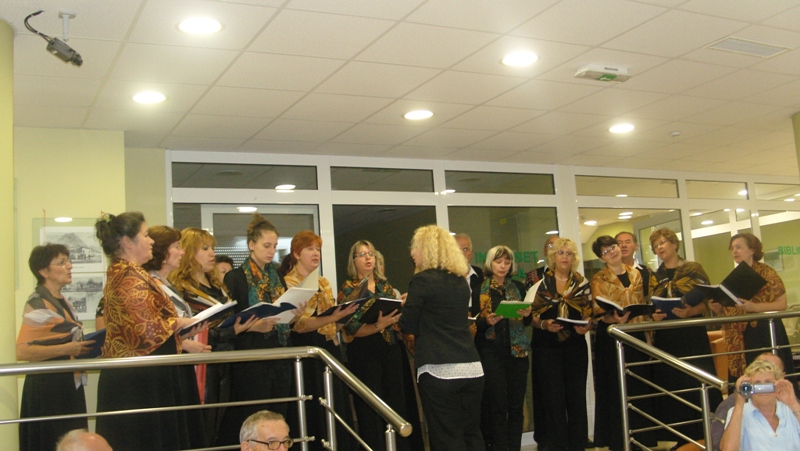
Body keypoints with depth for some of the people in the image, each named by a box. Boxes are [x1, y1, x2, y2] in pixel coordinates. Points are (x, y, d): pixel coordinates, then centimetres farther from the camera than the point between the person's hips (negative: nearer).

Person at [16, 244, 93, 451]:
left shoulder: (62, 301, 13)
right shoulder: (38, 304, -13)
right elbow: (22, 351, -23)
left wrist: (83, 347, 10)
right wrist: (66, 349, -24)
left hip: (68, 386, 9)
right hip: (48, 388, -9)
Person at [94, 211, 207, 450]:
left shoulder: (119, 273, 14)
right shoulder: (132, 278, -16)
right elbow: (150, 330, -24)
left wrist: (179, 327, 9)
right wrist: (181, 323, -6)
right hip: (140, 383, -10)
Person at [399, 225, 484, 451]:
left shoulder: (422, 280, -7)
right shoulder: (461, 280, 14)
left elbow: (408, 326, -2)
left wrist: (407, 305, 18)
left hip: (439, 371, -7)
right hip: (472, 368, 7)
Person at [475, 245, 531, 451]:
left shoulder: (518, 287, 11)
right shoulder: (480, 289, 1)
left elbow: (527, 322, 15)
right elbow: (474, 322, 0)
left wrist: (527, 314, -7)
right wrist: (487, 321, -19)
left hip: (517, 350, 3)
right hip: (491, 352, -3)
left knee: (516, 405, 3)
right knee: (498, 405, -4)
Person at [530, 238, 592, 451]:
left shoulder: (581, 282, 8)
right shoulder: (541, 281, 1)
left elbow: (589, 315, 9)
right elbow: (533, 316, 1)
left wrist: (586, 326, -11)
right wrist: (544, 324, -18)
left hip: (576, 346, 2)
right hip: (548, 347, -2)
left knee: (577, 396, 2)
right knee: (554, 398, 0)